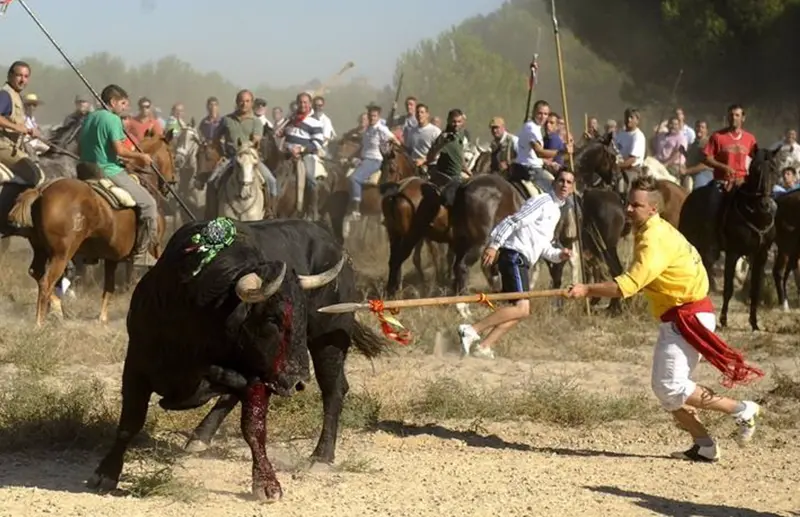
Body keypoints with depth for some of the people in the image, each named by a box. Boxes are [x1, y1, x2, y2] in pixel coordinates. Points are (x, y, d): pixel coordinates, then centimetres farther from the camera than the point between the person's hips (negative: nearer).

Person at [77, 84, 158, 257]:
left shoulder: (89, 118, 14)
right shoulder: (113, 119, -10)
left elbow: (80, 146, 17)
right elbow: (119, 150, -17)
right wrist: (140, 156, -5)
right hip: (110, 172, -9)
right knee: (148, 204, -3)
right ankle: (144, 247, -7)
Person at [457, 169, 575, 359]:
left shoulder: (556, 211, 24)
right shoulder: (542, 202, -5)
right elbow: (513, 221, -15)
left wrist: (558, 255, 8)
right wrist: (494, 245, -24)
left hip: (522, 261, 10)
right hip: (513, 256, -10)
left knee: (521, 310, 6)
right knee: (522, 308, -20)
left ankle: (483, 347, 1)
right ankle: (472, 330, -22)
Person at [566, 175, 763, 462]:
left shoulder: (655, 240, -20)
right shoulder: (653, 231, 12)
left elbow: (629, 285, -30)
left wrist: (587, 290, -30)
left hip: (688, 317, -10)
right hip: (675, 318, 10)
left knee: (670, 387, -14)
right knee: (664, 389, 11)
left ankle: (741, 410, -5)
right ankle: (705, 446, 13)